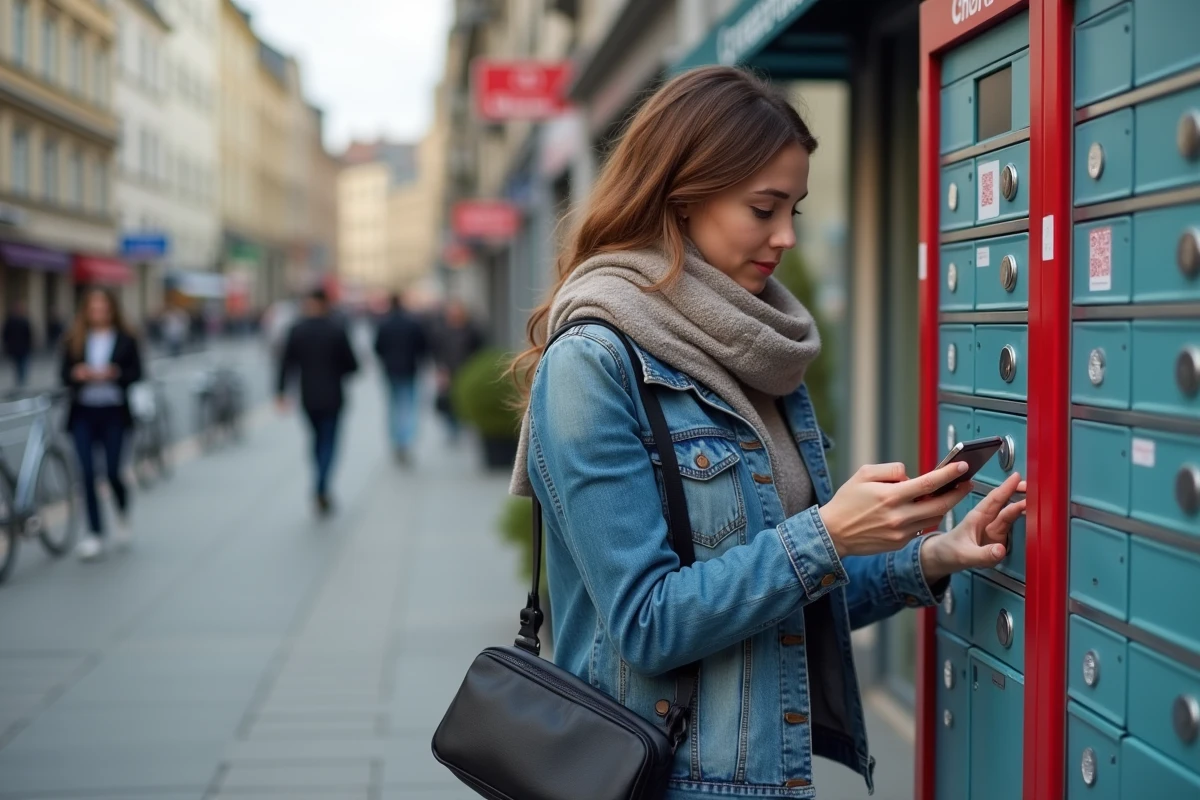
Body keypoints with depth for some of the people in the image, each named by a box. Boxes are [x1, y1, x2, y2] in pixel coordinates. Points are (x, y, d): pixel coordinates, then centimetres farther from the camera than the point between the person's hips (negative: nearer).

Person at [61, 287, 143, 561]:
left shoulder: (126, 340, 2)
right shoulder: (74, 341, 7)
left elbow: (136, 374, -3)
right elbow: (65, 375, 4)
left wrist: (113, 374, -21)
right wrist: (77, 374, -17)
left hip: (114, 412, -1)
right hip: (83, 413, 2)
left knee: (113, 472, -2)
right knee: (87, 473, -3)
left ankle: (123, 515, 30)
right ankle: (95, 534, 4)